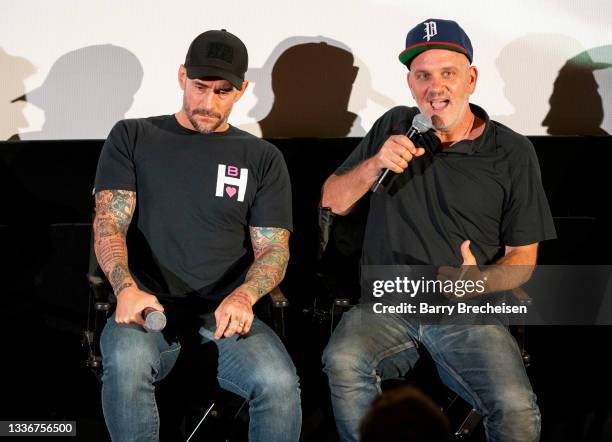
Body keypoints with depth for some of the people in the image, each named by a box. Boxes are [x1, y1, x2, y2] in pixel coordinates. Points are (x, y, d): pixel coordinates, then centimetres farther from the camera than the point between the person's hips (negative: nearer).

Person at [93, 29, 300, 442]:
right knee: (126, 362, -37)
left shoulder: (263, 158, 14)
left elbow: (273, 249, 7)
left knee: (278, 382, -31)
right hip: (149, 307, -1)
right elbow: (109, 223, 1)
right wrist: (126, 288, -21)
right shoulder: (133, 137, 12)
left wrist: (243, 297, -17)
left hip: (225, 313, 1)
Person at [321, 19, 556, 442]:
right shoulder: (395, 128, 12)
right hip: (385, 307, 2)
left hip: (469, 315, -1)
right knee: (343, 362, -32)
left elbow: (523, 257, 6)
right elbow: (331, 201, 14)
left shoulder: (513, 152, 4)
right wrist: (374, 165, -6)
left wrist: (480, 280, -16)